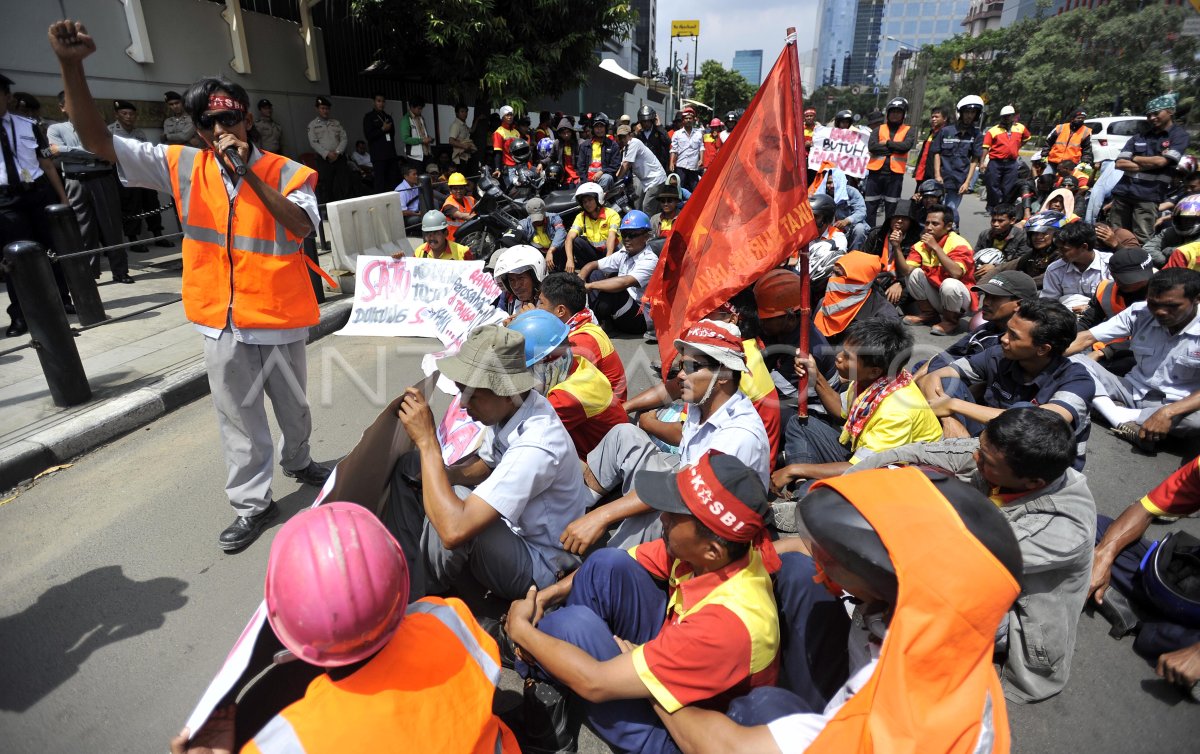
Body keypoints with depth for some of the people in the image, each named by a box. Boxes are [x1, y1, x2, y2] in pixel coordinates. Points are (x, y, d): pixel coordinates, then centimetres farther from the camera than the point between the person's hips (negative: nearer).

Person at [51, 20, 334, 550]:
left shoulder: (286, 172, -6)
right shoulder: (183, 167, 2)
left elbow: (301, 226, -24)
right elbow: (97, 141, -1)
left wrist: (249, 171, -26)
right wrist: (71, 66, -13)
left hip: (279, 317, -1)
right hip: (221, 322, 2)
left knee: (293, 406, 18)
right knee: (238, 417, 11)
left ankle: (297, 462, 46)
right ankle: (252, 504, 24)